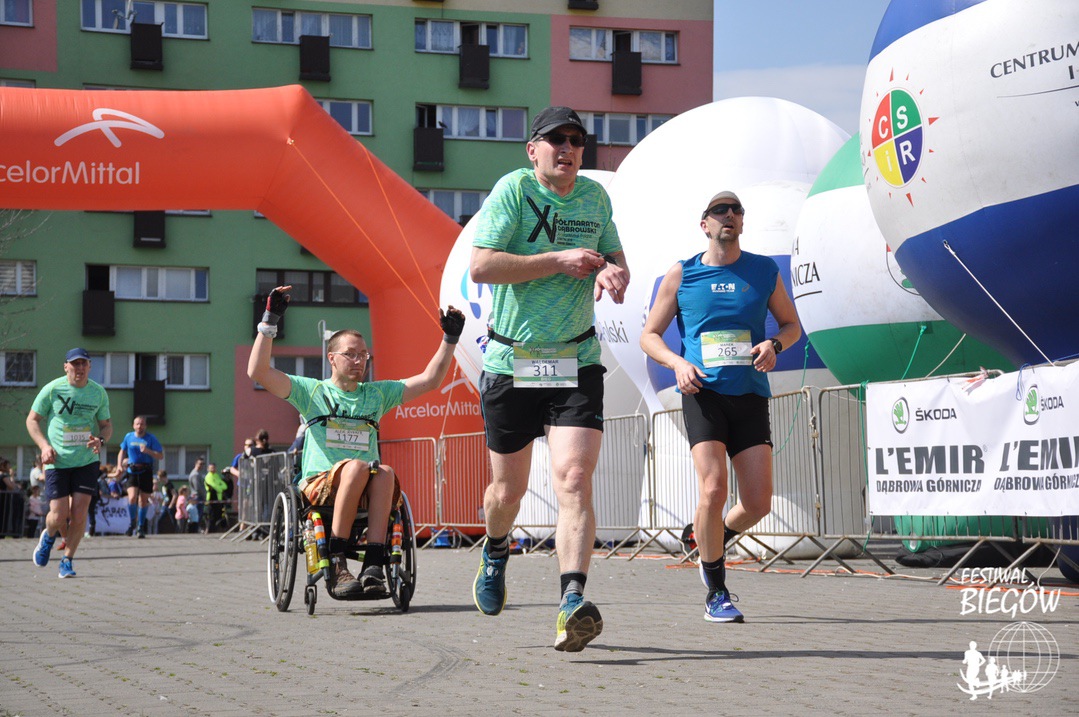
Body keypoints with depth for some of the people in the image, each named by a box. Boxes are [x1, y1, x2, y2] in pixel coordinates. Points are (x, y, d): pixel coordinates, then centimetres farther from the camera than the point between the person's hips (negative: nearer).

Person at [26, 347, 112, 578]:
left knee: (79, 513, -7)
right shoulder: (52, 389, -5)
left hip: (87, 461, 2)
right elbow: (32, 420, 3)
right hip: (57, 462, -2)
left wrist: (101, 440, -10)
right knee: (59, 516, -6)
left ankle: (67, 560, 11)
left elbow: (107, 424, 13)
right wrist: (44, 446, -12)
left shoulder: (98, 392, 3)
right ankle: (49, 536, 31)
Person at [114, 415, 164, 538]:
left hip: (146, 472, -1)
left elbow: (161, 456, -4)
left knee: (143, 501, 4)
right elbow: (122, 452, 23)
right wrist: (119, 465, 7)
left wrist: (148, 451, -19)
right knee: (132, 498, -17)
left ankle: (140, 527, 20)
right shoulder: (129, 437, 7)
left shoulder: (151, 438, -1)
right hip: (131, 472, 1)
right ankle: (132, 521, 7)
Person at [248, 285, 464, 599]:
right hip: (319, 483, -3)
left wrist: (450, 338, 12)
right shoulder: (313, 391, 12)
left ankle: (372, 566, -42)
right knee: (357, 466, -35)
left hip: (365, 490, 3)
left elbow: (429, 379, 20)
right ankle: (335, 565, -35)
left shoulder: (377, 394, 22)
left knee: (385, 473, -32)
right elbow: (258, 372, 1)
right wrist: (269, 321, -4)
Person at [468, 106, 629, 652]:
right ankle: (495, 553, 45)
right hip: (511, 361, -2)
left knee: (574, 480, -17)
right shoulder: (513, 189, -7)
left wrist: (614, 273, -4)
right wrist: (559, 260, -20)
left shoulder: (594, 196, 8)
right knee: (509, 486, 11)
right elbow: (480, 265, -17)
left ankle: (572, 604, -25)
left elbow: (614, 258, 21)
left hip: (577, 362, 2)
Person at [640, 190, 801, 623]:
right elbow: (649, 335, 11)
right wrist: (677, 363, -9)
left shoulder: (764, 272, 10)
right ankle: (717, 593, -3)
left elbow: (791, 324, 20)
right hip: (703, 393, -2)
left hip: (750, 396, 2)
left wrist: (774, 344, -3)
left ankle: (713, 542, 30)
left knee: (758, 503, -4)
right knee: (714, 491, -18)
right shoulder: (681, 275, 6)